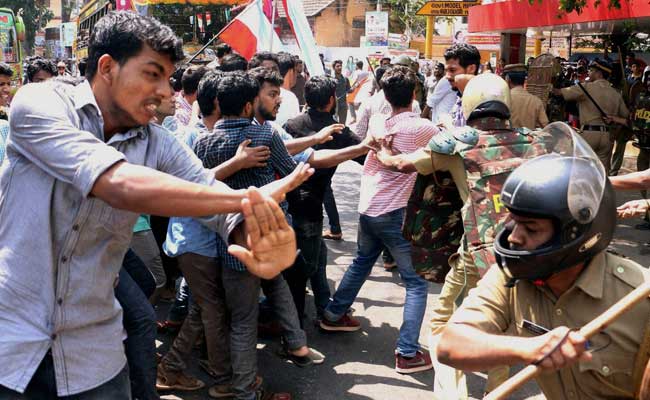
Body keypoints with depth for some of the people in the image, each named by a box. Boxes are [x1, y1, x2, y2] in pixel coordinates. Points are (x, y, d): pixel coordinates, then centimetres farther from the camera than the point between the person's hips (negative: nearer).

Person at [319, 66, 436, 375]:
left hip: (368, 208, 7)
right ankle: (408, 353, 0)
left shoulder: (376, 123, 3)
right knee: (416, 283, 2)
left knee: (361, 262, 29)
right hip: (395, 213, -7)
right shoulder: (421, 128, -12)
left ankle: (333, 315, 42)